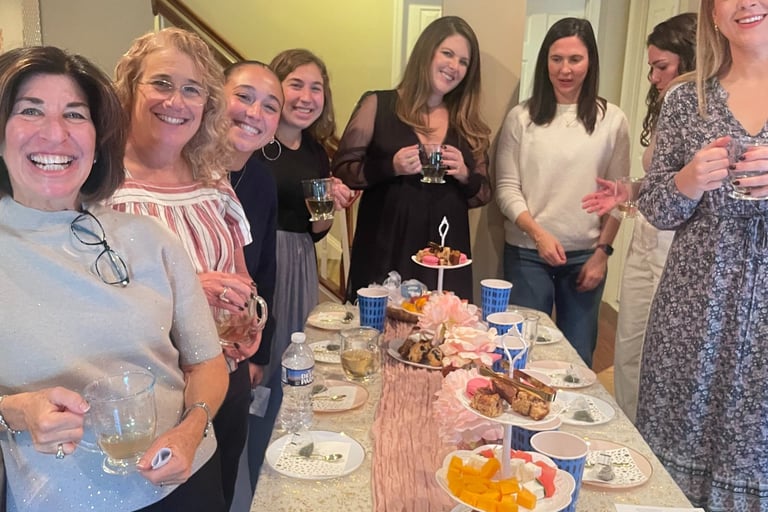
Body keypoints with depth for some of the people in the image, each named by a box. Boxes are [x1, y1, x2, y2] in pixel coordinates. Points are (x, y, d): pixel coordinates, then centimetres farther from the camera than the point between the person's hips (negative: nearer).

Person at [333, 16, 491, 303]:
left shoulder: (468, 124, 9)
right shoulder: (378, 105, 0)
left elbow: (483, 194, 12)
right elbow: (341, 171, -2)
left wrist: (465, 176, -9)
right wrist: (390, 167, -18)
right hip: (384, 256, -2)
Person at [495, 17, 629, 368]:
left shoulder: (611, 120, 2)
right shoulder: (521, 117, -1)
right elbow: (507, 188, -3)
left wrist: (602, 251, 0)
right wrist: (538, 233, -16)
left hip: (586, 254, 1)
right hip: (527, 252, -1)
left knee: (578, 357, 11)